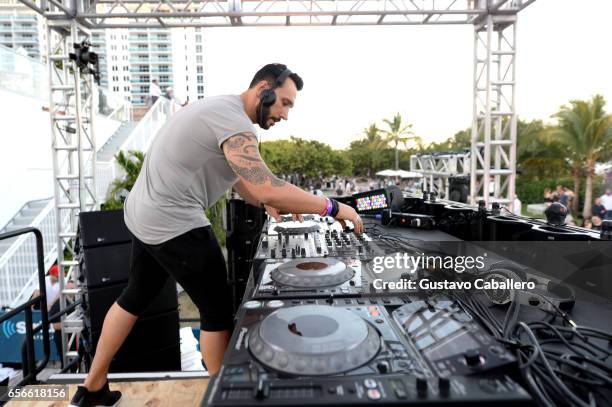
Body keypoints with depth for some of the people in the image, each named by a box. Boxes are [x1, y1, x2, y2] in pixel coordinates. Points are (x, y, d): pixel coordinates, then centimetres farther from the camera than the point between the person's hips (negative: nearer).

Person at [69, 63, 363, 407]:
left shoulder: (220, 108, 13)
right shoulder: (235, 123, -20)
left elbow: (237, 174, 17)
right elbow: (267, 189, -31)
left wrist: (269, 204, 4)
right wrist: (333, 208, -22)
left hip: (145, 214, 11)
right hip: (174, 224, -10)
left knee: (136, 297, 24)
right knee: (217, 311, 4)